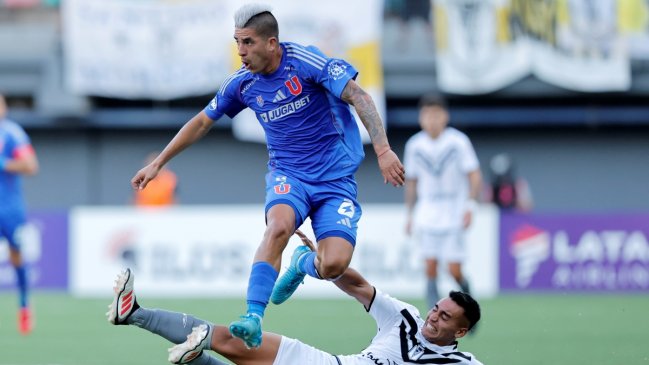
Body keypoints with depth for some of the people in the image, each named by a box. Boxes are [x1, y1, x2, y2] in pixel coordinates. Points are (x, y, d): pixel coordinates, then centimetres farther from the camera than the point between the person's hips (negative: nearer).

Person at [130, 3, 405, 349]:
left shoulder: (305, 61, -15)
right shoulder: (241, 83, 1)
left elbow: (358, 96, -19)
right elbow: (201, 123, 16)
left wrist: (383, 150, -30)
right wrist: (157, 163, 18)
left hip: (335, 176, -2)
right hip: (288, 174, 2)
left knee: (334, 264, -21)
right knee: (279, 225, -34)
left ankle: (304, 262, 17)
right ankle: (253, 316, -34)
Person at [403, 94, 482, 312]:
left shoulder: (458, 141, -7)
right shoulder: (414, 145, 3)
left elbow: (474, 176, -6)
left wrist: (470, 206, -17)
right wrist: (410, 214, 14)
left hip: (454, 213, -2)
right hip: (427, 213, 2)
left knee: (454, 271, -6)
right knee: (430, 267, -10)